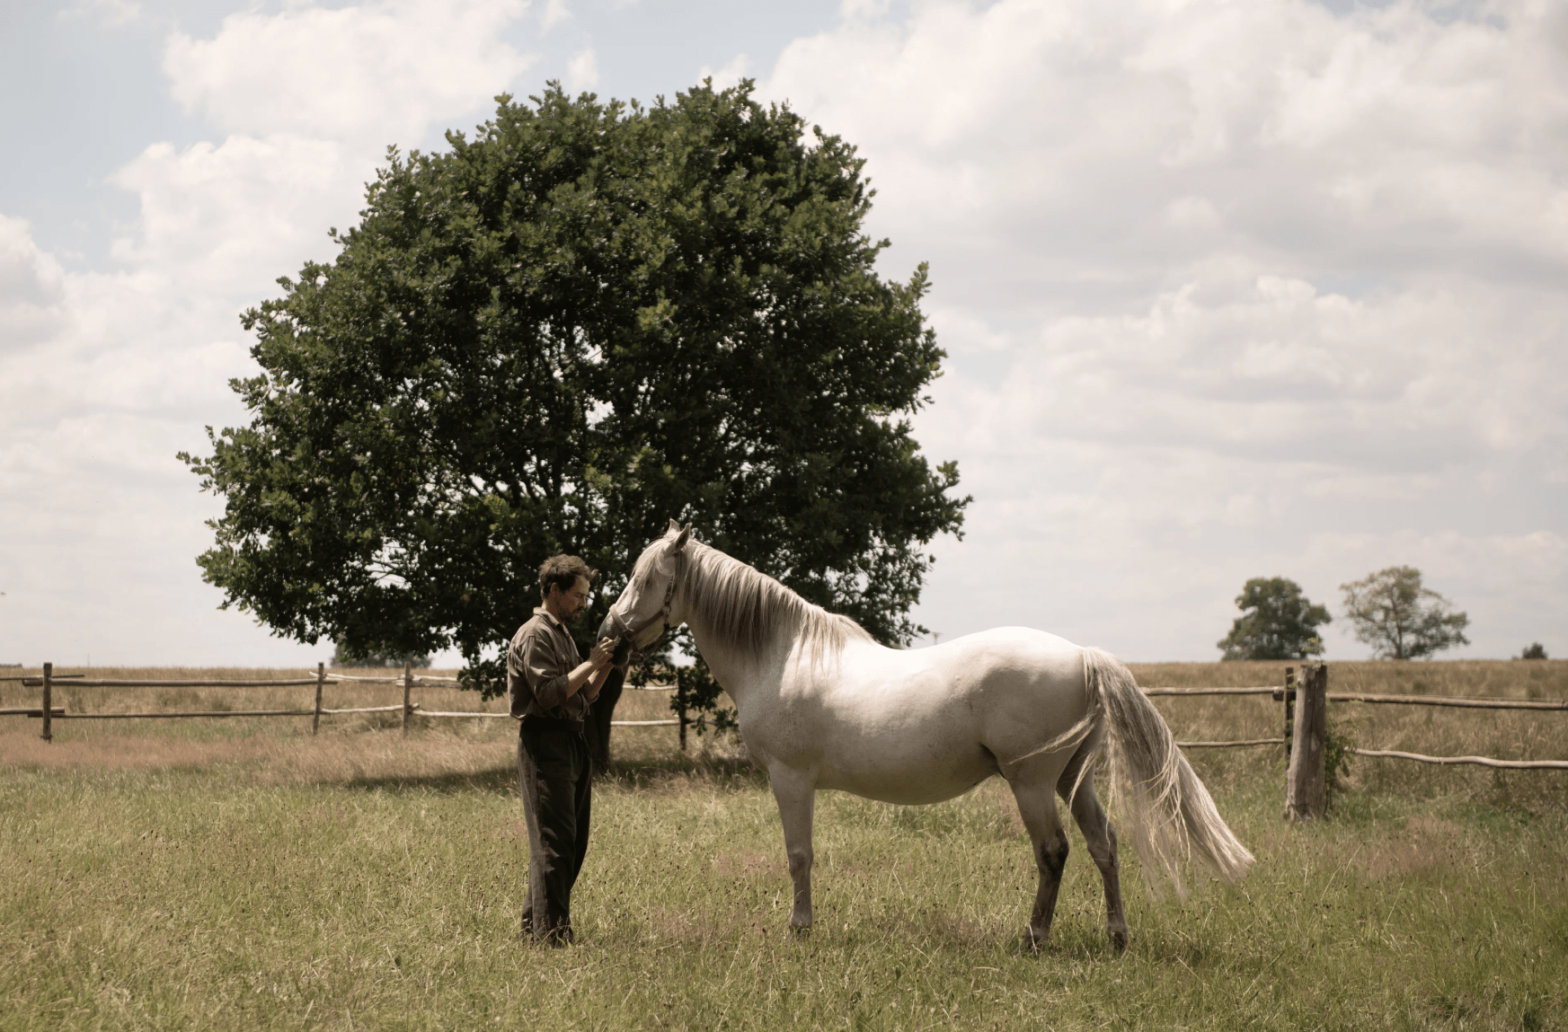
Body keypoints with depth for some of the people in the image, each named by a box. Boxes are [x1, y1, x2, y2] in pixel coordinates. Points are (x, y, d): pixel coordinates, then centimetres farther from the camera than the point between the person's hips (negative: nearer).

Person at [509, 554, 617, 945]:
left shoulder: (561, 634, 23)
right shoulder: (535, 635, -8)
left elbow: (582, 696, 22)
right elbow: (550, 693, -19)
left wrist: (604, 667, 7)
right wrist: (592, 663, -13)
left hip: (572, 743, 10)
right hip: (546, 742, -10)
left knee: (572, 842, 10)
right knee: (553, 841, -11)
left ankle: (535, 924, 17)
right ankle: (550, 933, -10)